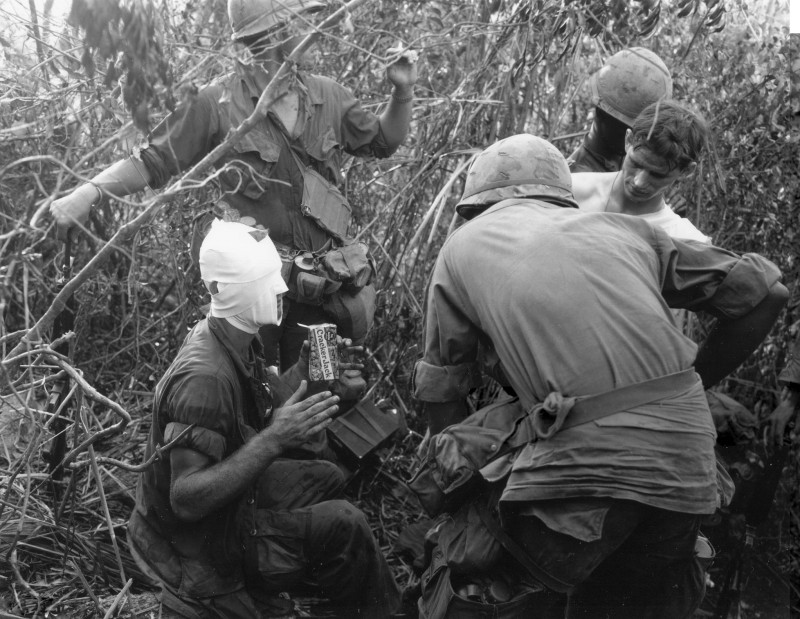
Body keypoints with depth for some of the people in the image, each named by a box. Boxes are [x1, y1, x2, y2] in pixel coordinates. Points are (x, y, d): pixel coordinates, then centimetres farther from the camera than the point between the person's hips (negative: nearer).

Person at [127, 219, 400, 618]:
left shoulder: (235, 340, -4)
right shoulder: (205, 376, -32)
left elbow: (261, 418, 4)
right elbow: (187, 499, -34)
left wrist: (306, 367, -5)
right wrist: (274, 441, -39)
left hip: (229, 496, 9)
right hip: (199, 543, -9)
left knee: (326, 479, 15)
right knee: (341, 525, -16)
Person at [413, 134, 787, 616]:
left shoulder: (464, 246, 14)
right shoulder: (622, 229, 20)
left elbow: (443, 400, 15)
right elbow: (767, 292, 20)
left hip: (587, 462, -5)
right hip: (688, 464, 5)